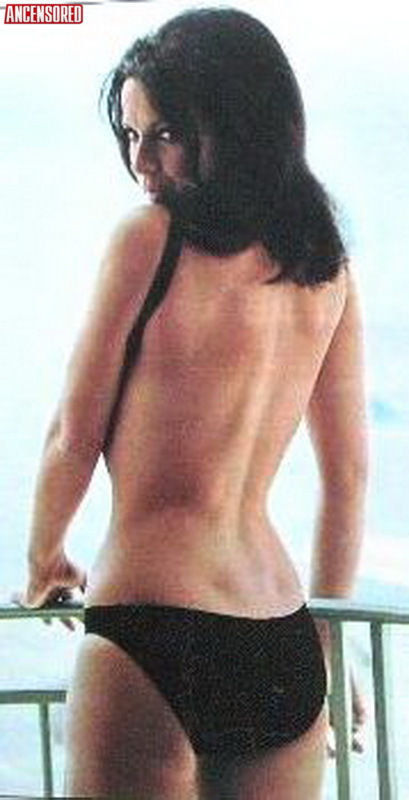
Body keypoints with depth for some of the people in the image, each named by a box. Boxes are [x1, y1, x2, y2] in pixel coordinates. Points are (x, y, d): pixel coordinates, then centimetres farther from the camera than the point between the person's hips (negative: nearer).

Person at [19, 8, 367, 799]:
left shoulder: (150, 237, -9)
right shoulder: (329, 268, 8)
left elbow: (73, 438, -3)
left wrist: (43, 561, 16)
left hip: (152, 638, -6)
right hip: (287, 654, 6)